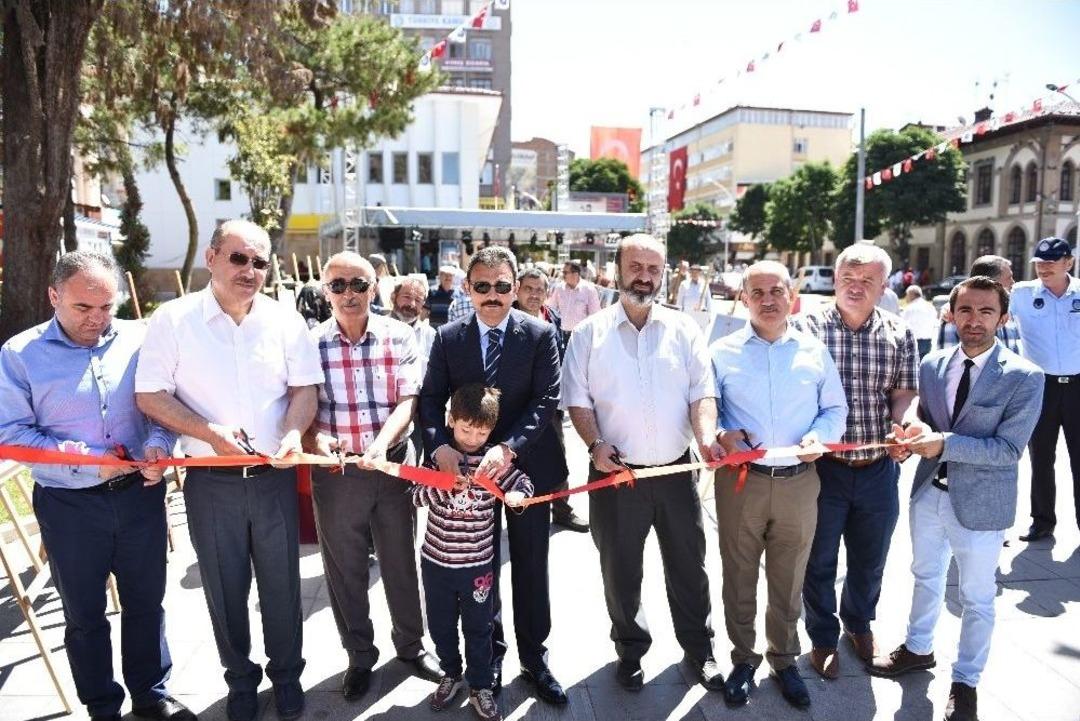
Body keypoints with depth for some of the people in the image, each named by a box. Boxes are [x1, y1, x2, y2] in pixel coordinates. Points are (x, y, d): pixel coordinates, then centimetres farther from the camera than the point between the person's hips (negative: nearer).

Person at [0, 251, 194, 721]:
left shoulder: (138, 339, -2)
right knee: (84, 614, 15)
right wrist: (84, 460, -19)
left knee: (146, 602, 16)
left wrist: (158, 443, -15)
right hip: (69, 505, -1)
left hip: (139, 493, 2)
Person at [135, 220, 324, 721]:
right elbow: (149, 395, -5)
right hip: (211, 479, -1)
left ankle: (287, 673, 35)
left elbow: (304, 388, 2)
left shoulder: (286, 320, -1)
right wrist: (210, 432, -18)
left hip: (274, 475, 1)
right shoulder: (174, 319, -6)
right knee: (224, 587, 14)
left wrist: (293, 433, -18)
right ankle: (241, 679, 36)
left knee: (282, 583, 13)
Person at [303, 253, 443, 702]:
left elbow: (407, 400, -9)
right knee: (345, 568, 14)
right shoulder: (309, 343, -4)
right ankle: (360, 656, 35)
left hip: (392, 464, 0)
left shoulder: (399, 337, -4)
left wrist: (381, 443, -26)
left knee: (401, 561, 15)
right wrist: (316, 438, -24)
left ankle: (411, 644, 38)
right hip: (335, 471, 0)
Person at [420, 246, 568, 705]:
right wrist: (440, 445, -23)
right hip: (470, 468, 2)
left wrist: (508, 448, -27)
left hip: (528, 466, -1)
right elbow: (431, 400, -4)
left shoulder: (541, 335, -7)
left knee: (531, 569, 12)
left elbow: (546, 401, -14)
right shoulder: (448, 338, -1)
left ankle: (534, 658, 32)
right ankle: (490, 657, 36)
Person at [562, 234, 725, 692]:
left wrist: (706, 436, -19)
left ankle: (699, 649, 36)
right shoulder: (590, 333, 0)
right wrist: (595, 445, -15)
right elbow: (577, 399, -1)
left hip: (675, 470, 1)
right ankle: (630, 650, 35)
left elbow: (702, 391, -2)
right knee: (620, 571, 13)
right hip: (616, 472, -1)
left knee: (688, 566, 15)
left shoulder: (684, 329, 3)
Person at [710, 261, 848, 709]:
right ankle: (743, 659, 33)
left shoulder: (815, 351, 5)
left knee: (789, 580, 16)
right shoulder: (722, 352, 0)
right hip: (740, 480, -1)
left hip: (799, 482, 1)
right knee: (739, 577, 13)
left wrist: (819, 435, -10)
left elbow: (836, 409, 10)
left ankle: (784, 660, 36)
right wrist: (722, 434, -17)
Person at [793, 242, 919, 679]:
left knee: (870, 559, 22)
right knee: (820, 561, 12)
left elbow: (904, 393, 1)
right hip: (822, 467, -3)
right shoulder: (808, 327, -9)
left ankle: (858, 621, 49)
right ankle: (824, 638, 35)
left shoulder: (900, 335, 0)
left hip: (879, 469, 3)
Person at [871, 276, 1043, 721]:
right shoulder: (933, 365, -1)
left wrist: (944, 443, -29)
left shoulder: (1024, 377, -16)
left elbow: (1009, 448, -20)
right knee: (925, 576, 24)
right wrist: (915, 433, -15)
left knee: (976, 598, 14)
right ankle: (918, 648, 47)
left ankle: (965, 681, 35)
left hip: (980, 504, -4)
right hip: (929, 492, 5)